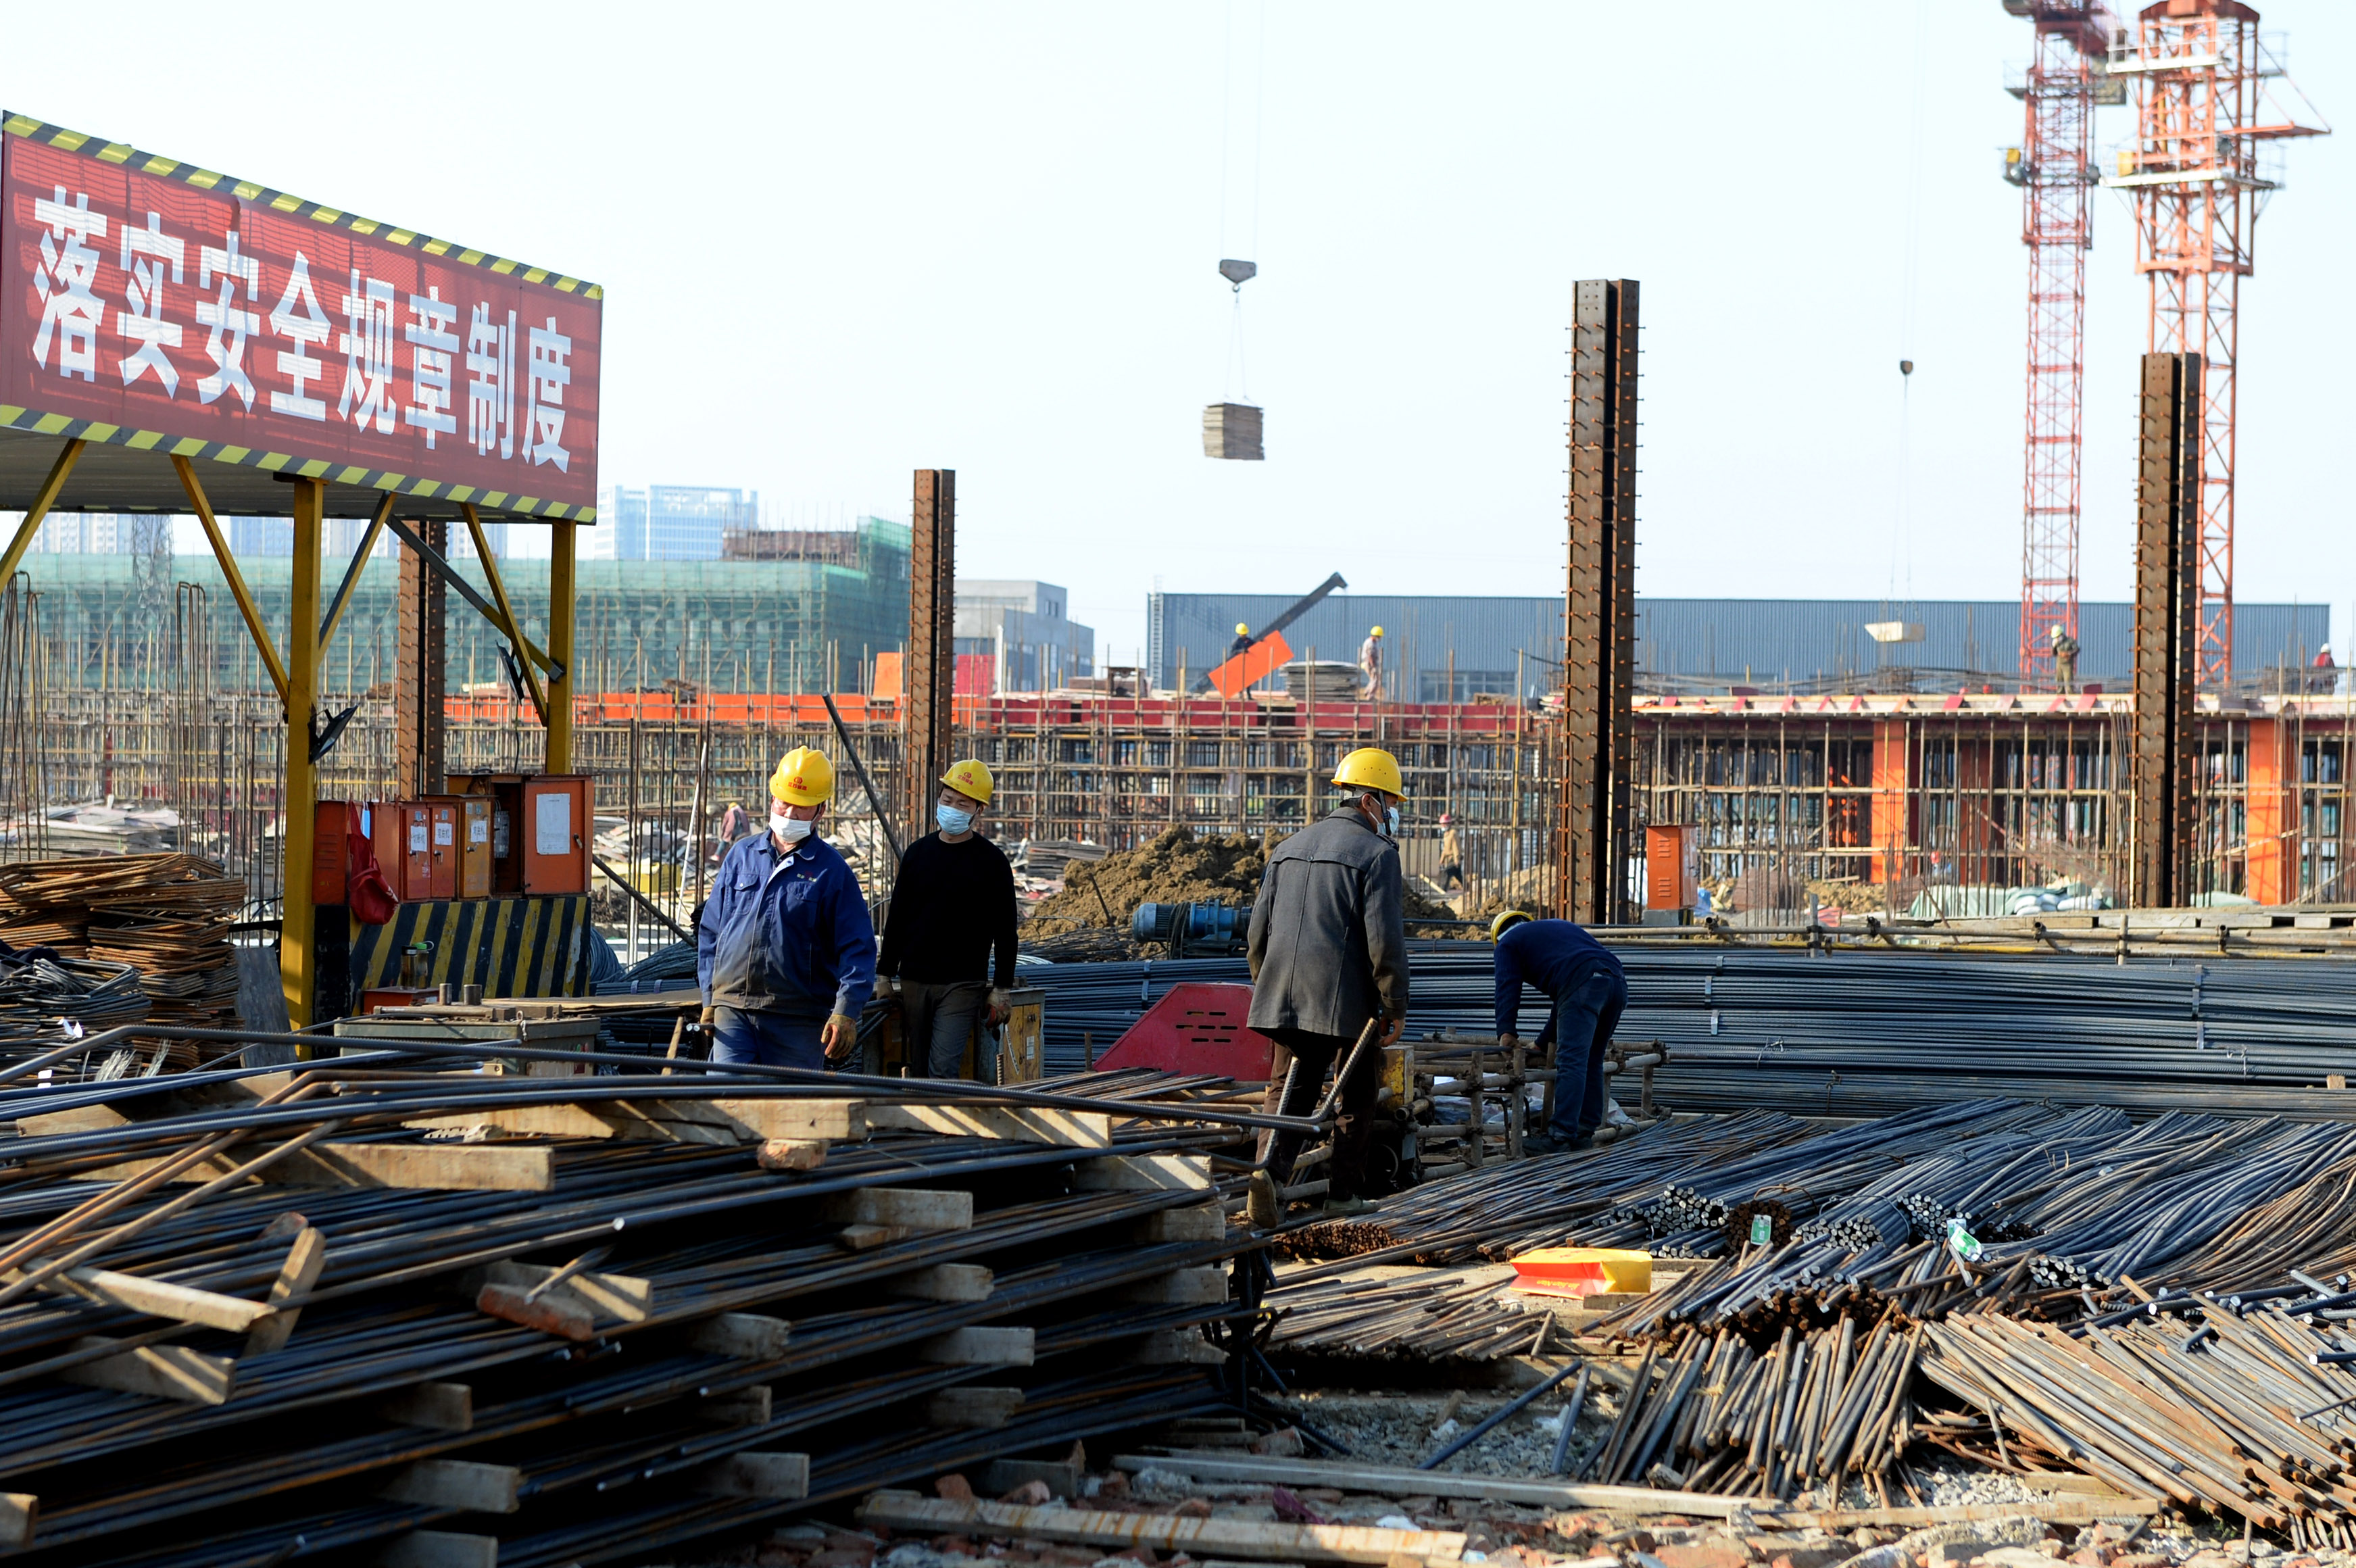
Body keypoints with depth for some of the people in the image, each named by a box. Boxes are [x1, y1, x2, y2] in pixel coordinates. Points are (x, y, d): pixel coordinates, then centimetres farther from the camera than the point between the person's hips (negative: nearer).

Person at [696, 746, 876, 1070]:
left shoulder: (831, 871, 2)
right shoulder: (741, 857, 13)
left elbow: (858, 949, -1)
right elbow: (710, 931, 19)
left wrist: (846, 1012, -13)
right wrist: (709, 998, 13)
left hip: (798, 1020, -2)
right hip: (733, 1013, 2)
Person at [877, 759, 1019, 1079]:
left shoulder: (991, 861, -2)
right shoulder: (918, 853, 10)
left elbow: (1005, 930, 0)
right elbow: (897, 917, 15)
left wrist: (1001, 989, -4)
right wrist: (885, 974, 12)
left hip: (962, 984, -4)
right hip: (913, 981, 4)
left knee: (942, 1070, -14)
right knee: (920, 1071, 5)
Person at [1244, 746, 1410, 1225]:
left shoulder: (1289, 849, 14)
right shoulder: (1377, 853, -7)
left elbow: (1258, 933, 17)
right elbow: (1385, 939, -14)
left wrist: (1268, 989, 26)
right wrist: (1395, 1006, -7)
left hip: (1287, 1000, 5)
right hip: (1349, 1003, -5)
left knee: (1288, 1090, 6)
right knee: (1355, 1099, 10)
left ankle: (1270, 1167, -18)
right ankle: (1345, 1192, 13)